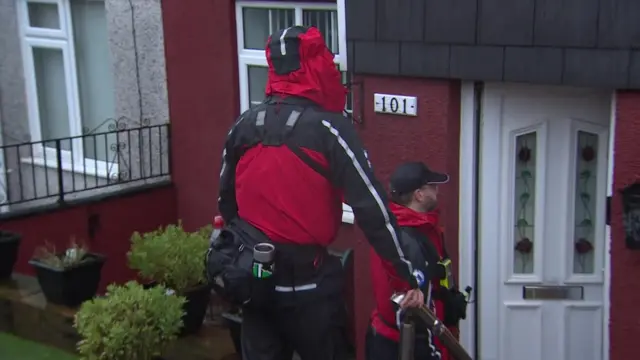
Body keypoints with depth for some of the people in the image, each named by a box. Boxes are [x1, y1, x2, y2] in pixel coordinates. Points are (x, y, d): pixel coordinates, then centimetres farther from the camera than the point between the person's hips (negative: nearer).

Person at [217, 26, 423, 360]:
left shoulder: (243, 126, 2)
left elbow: (226, 202, 13)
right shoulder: (327, 128, -15)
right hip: (308, 281, -4)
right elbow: (372, 207, -18)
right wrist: (410, 276, -13)